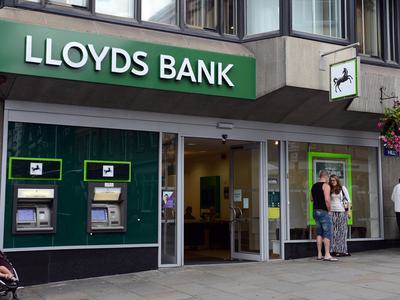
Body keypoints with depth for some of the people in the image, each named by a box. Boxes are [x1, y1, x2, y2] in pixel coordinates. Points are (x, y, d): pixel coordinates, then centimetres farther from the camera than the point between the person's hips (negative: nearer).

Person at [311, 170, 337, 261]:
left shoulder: (314, 186, 14)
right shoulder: (326, 185, -10)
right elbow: (327, 199, -20)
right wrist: (329, 209, -9)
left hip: (315, 211, 8)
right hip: (323, 211, -8)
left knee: (319, 233, 12)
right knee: (327, 233, -5)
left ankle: (319, 255, 12)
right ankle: (327, 255, -10)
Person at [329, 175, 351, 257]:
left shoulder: (342, 188, 3)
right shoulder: (330, 190, 11)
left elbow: (348, 199, 3)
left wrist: (348, 210, -4)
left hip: (342, 211, -2)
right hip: (332, 212, 2)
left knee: (342, 230, 0)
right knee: (333, 231, -1)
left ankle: (342, 250, 3)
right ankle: (334, 250, 1)